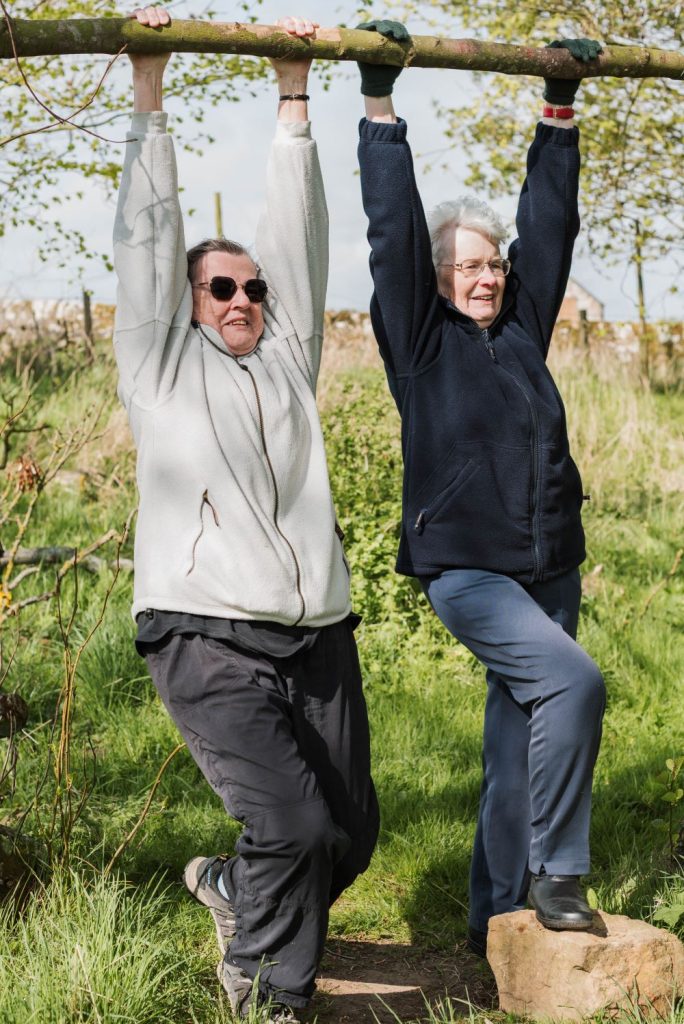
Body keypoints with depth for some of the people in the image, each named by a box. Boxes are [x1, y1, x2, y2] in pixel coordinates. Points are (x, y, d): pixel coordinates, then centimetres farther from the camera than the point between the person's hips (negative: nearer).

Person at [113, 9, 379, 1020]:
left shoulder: (287, 361, 20)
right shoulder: (163, 368, 10)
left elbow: (298, 237, 17)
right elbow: (148, 239, 7)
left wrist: (294, 98, 17)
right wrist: (149, 93, 6)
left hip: (318, 635, 5)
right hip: (210, 639, -5)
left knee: (352, 831, 6)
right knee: (293, 821, -19)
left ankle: (233, 886, 37)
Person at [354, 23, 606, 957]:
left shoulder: (524, 327, 12)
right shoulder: (421, 338, 0)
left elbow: (549, 225, 15)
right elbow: (392, 232, -5)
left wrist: (559, 114, 16)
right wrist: (380, 105, -6)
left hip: (548, 567, 6)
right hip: (465, 567, -6)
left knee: (519, 746, 8)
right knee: (572, 679, -26)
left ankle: (498, 921, 18)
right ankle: (555, 872, -15)